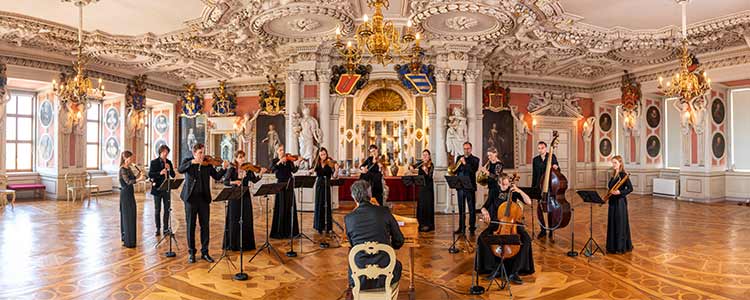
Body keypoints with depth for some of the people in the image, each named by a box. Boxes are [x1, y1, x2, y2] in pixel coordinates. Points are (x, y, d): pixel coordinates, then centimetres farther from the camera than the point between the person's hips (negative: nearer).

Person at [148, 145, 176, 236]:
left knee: (167, 209, 7)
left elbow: (173, 175, 6)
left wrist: (169, 169, -12)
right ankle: (158, 228, 15)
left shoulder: (169, 162, 8)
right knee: (157, 210, 5)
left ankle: (166, 228, 16)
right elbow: (150, 175, -12)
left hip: (166, 188, 4)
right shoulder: (154, 162, -4)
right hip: (157, 188, -4)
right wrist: (160, 173, -26)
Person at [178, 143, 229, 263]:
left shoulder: (208, 164, 8)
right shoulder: (187, 161, 3)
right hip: (191, 197, -2)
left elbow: (217, 176, 3)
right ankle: (191, 252, 20)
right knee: (190, 226, 7)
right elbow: (180, 170, -17)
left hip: (204, 198, 2)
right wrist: (192, 162, -31)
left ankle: (204, 252, 17)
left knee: (205, 226, 6)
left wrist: (224, 168, -14)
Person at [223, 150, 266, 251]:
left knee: (246, 220, 8)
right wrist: (234, 182, -31)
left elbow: (254, 180, -4)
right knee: (234, 220, 3)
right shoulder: (232, 169, -5)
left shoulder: (248, 169, 3)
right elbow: (225, 182, -13)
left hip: (245, 197, 3)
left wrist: (261, 173, -20)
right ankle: (233, 244, 16)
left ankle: (246, 243, 20)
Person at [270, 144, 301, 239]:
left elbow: (293, 170, -4)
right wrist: (280, 162, -28)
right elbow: (272, 170, -17)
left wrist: (297, 163, -21)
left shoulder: (288, 160, 9)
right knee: (281, 208, -3)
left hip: (289, 185, 3)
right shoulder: (275, 161, 4)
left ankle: (290, 230, 16)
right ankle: (279, 231, 4)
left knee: (290, 208, 7)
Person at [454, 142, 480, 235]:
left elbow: (473, 170, -15)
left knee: (472, 208, 0)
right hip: (460, 186, 3)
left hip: (470, 187, -3)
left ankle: (472, 227, 9)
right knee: (461, 208, 8)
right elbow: (455, 170, 9)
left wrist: (465, 163, -20)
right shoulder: (459, 158, 13)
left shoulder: (475, 159, 2)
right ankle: (461, 227, 17)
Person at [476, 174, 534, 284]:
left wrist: (519, 191, -16)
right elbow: (484, 207, 7)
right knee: (482, 238, -26)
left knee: (526, 239, -28)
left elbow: (529, 202, -5)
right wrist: (485, 212, -17)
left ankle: (514, 272, -22)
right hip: (496, 224, 1)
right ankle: (494, 267, -15)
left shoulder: (514, 192, 4)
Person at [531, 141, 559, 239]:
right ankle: (543, 230, 18)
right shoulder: (535, 160, 10)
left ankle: (551, 231, 12)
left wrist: (556, 167, -25)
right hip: (540, 187, 3)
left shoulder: (552, 156, 2)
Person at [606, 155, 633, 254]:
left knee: (620, 224, 0)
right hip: (613, 202, 8)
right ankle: (612, 246, 20)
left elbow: (630, 188, -15)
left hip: (620, 202, -8)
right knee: (612, 224, 11)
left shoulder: (623, 175, -12)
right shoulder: (613, 175, 12)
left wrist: (620, 192, -27)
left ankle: (622, 247, 10)